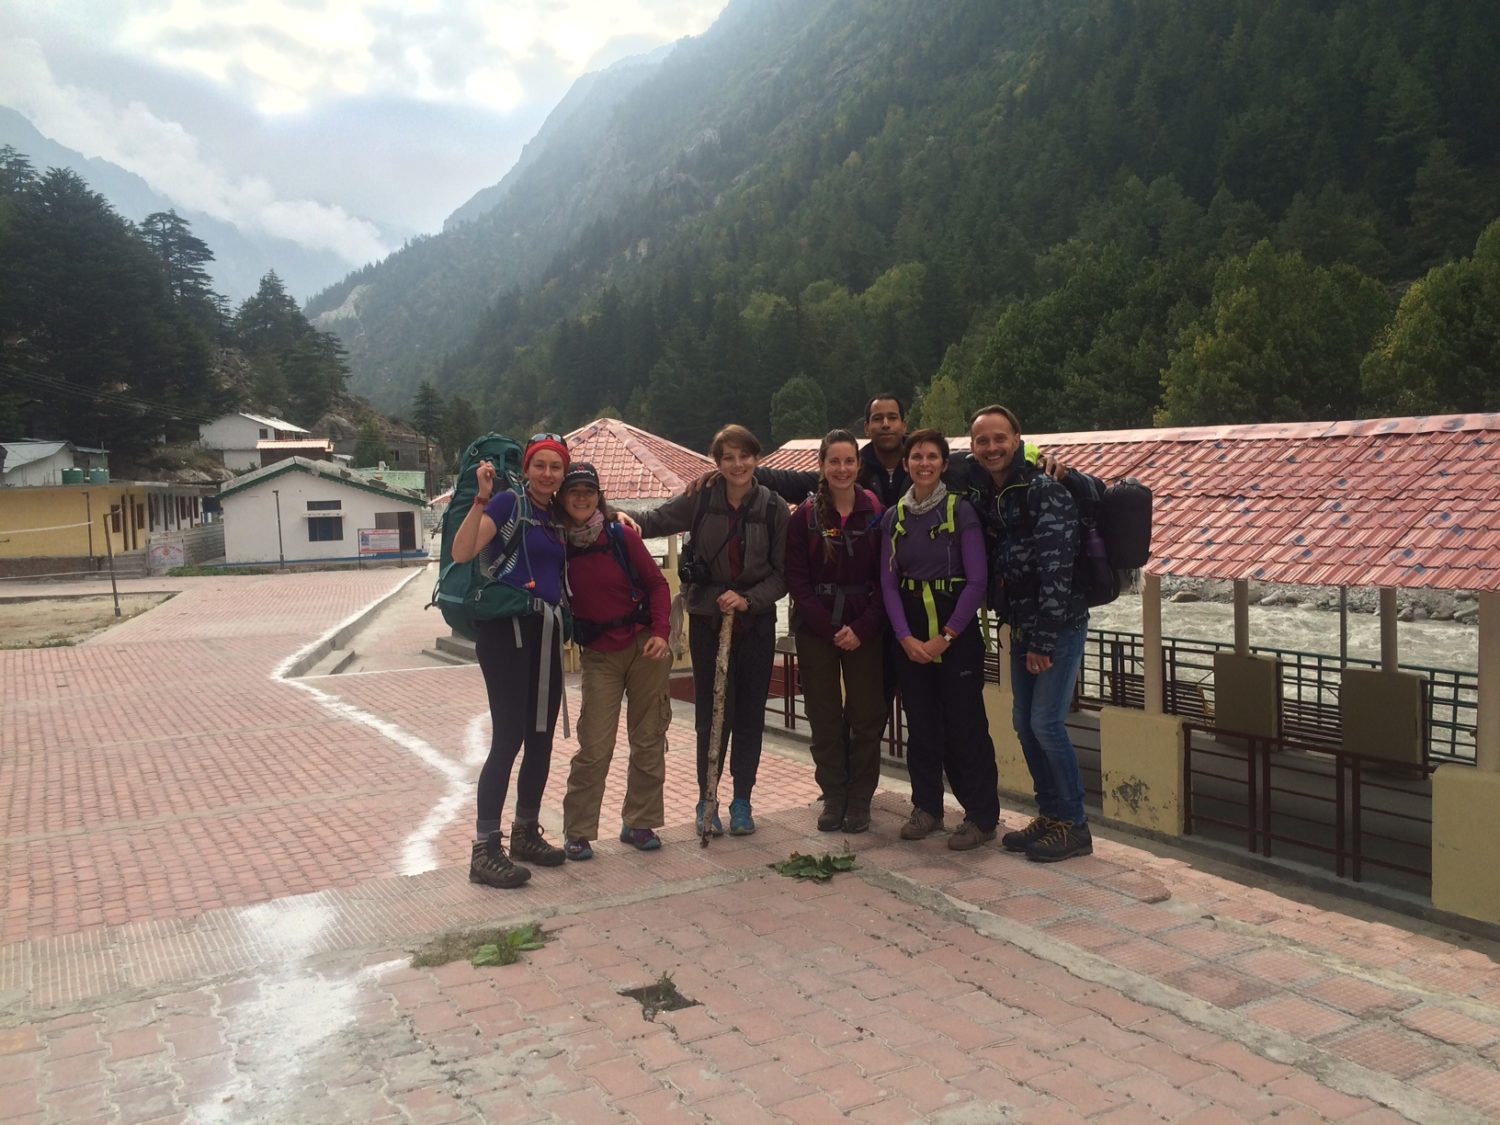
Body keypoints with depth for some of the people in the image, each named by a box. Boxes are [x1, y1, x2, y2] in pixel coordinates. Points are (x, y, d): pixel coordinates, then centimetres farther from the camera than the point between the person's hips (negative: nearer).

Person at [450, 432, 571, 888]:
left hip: (547, 632, 7)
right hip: (507, 630, -7)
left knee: (541, 736, 11)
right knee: (508, 738, -10)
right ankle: (484, 850, -3)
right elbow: (462, 552, -19)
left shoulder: (558, 517, 14)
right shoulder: (509, 503, -7)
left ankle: (526, 833, 25)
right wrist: (482, 497, -29)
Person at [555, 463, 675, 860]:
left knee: (649, 739, 6)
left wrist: (660, 633, -9)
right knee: (594, 746, -5)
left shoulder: (622, 536, -5)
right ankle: (577, 833, 9)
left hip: (643, 646, 1)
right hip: (599, 655, -1)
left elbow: (657, 583, 0)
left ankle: (639, 823, 20)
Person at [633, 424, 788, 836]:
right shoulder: (700, 500, -4)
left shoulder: (774, 509, -3)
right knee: (711, 713, 2)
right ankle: (706, 800, 16)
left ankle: (742, 801, 21)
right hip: (707, 619, -1)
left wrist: (748, 599, -16)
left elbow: (782, 574, -2)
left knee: (750, 714, 7)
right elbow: (655, 521, -1)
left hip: (755, 621, 1)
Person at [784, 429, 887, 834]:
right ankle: (833, 798, 18)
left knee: (867, 717, 3)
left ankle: (859, 801, 16)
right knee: (825, 718, 6)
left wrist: (861, 629, -11)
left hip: (864, 629, 0)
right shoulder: (804, 516, 0)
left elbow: (886, 580, -1)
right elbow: (797, 580, -3)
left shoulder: (877, 514, 0)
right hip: (816, 629, 0)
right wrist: (831, 628, -11)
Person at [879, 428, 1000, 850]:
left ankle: (981, 816, 9)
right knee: (920, 723, 9)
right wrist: (905, 637, -8)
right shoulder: (894, 517, 7)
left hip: (956, 630, -4)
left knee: (965, 723, -2)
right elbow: (888, 582, 4)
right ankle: (926, 807, 22)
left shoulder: (960, 511, -6)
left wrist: (946, 637, -13)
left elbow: (977, 580, -10)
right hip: (910, 633, 4)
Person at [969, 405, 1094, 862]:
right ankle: (1050, 815, 24)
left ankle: (1073, 825, 7)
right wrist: (1019, 632, 8)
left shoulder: (1045, 491, -16)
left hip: (1060, 626, -8)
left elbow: (1056, 570, -20)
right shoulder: (989, 496, 9)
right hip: (1022, 628, 8)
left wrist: (1042, 642, -20)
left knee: (1046, 723, -8)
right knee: (1024, 723, 11)